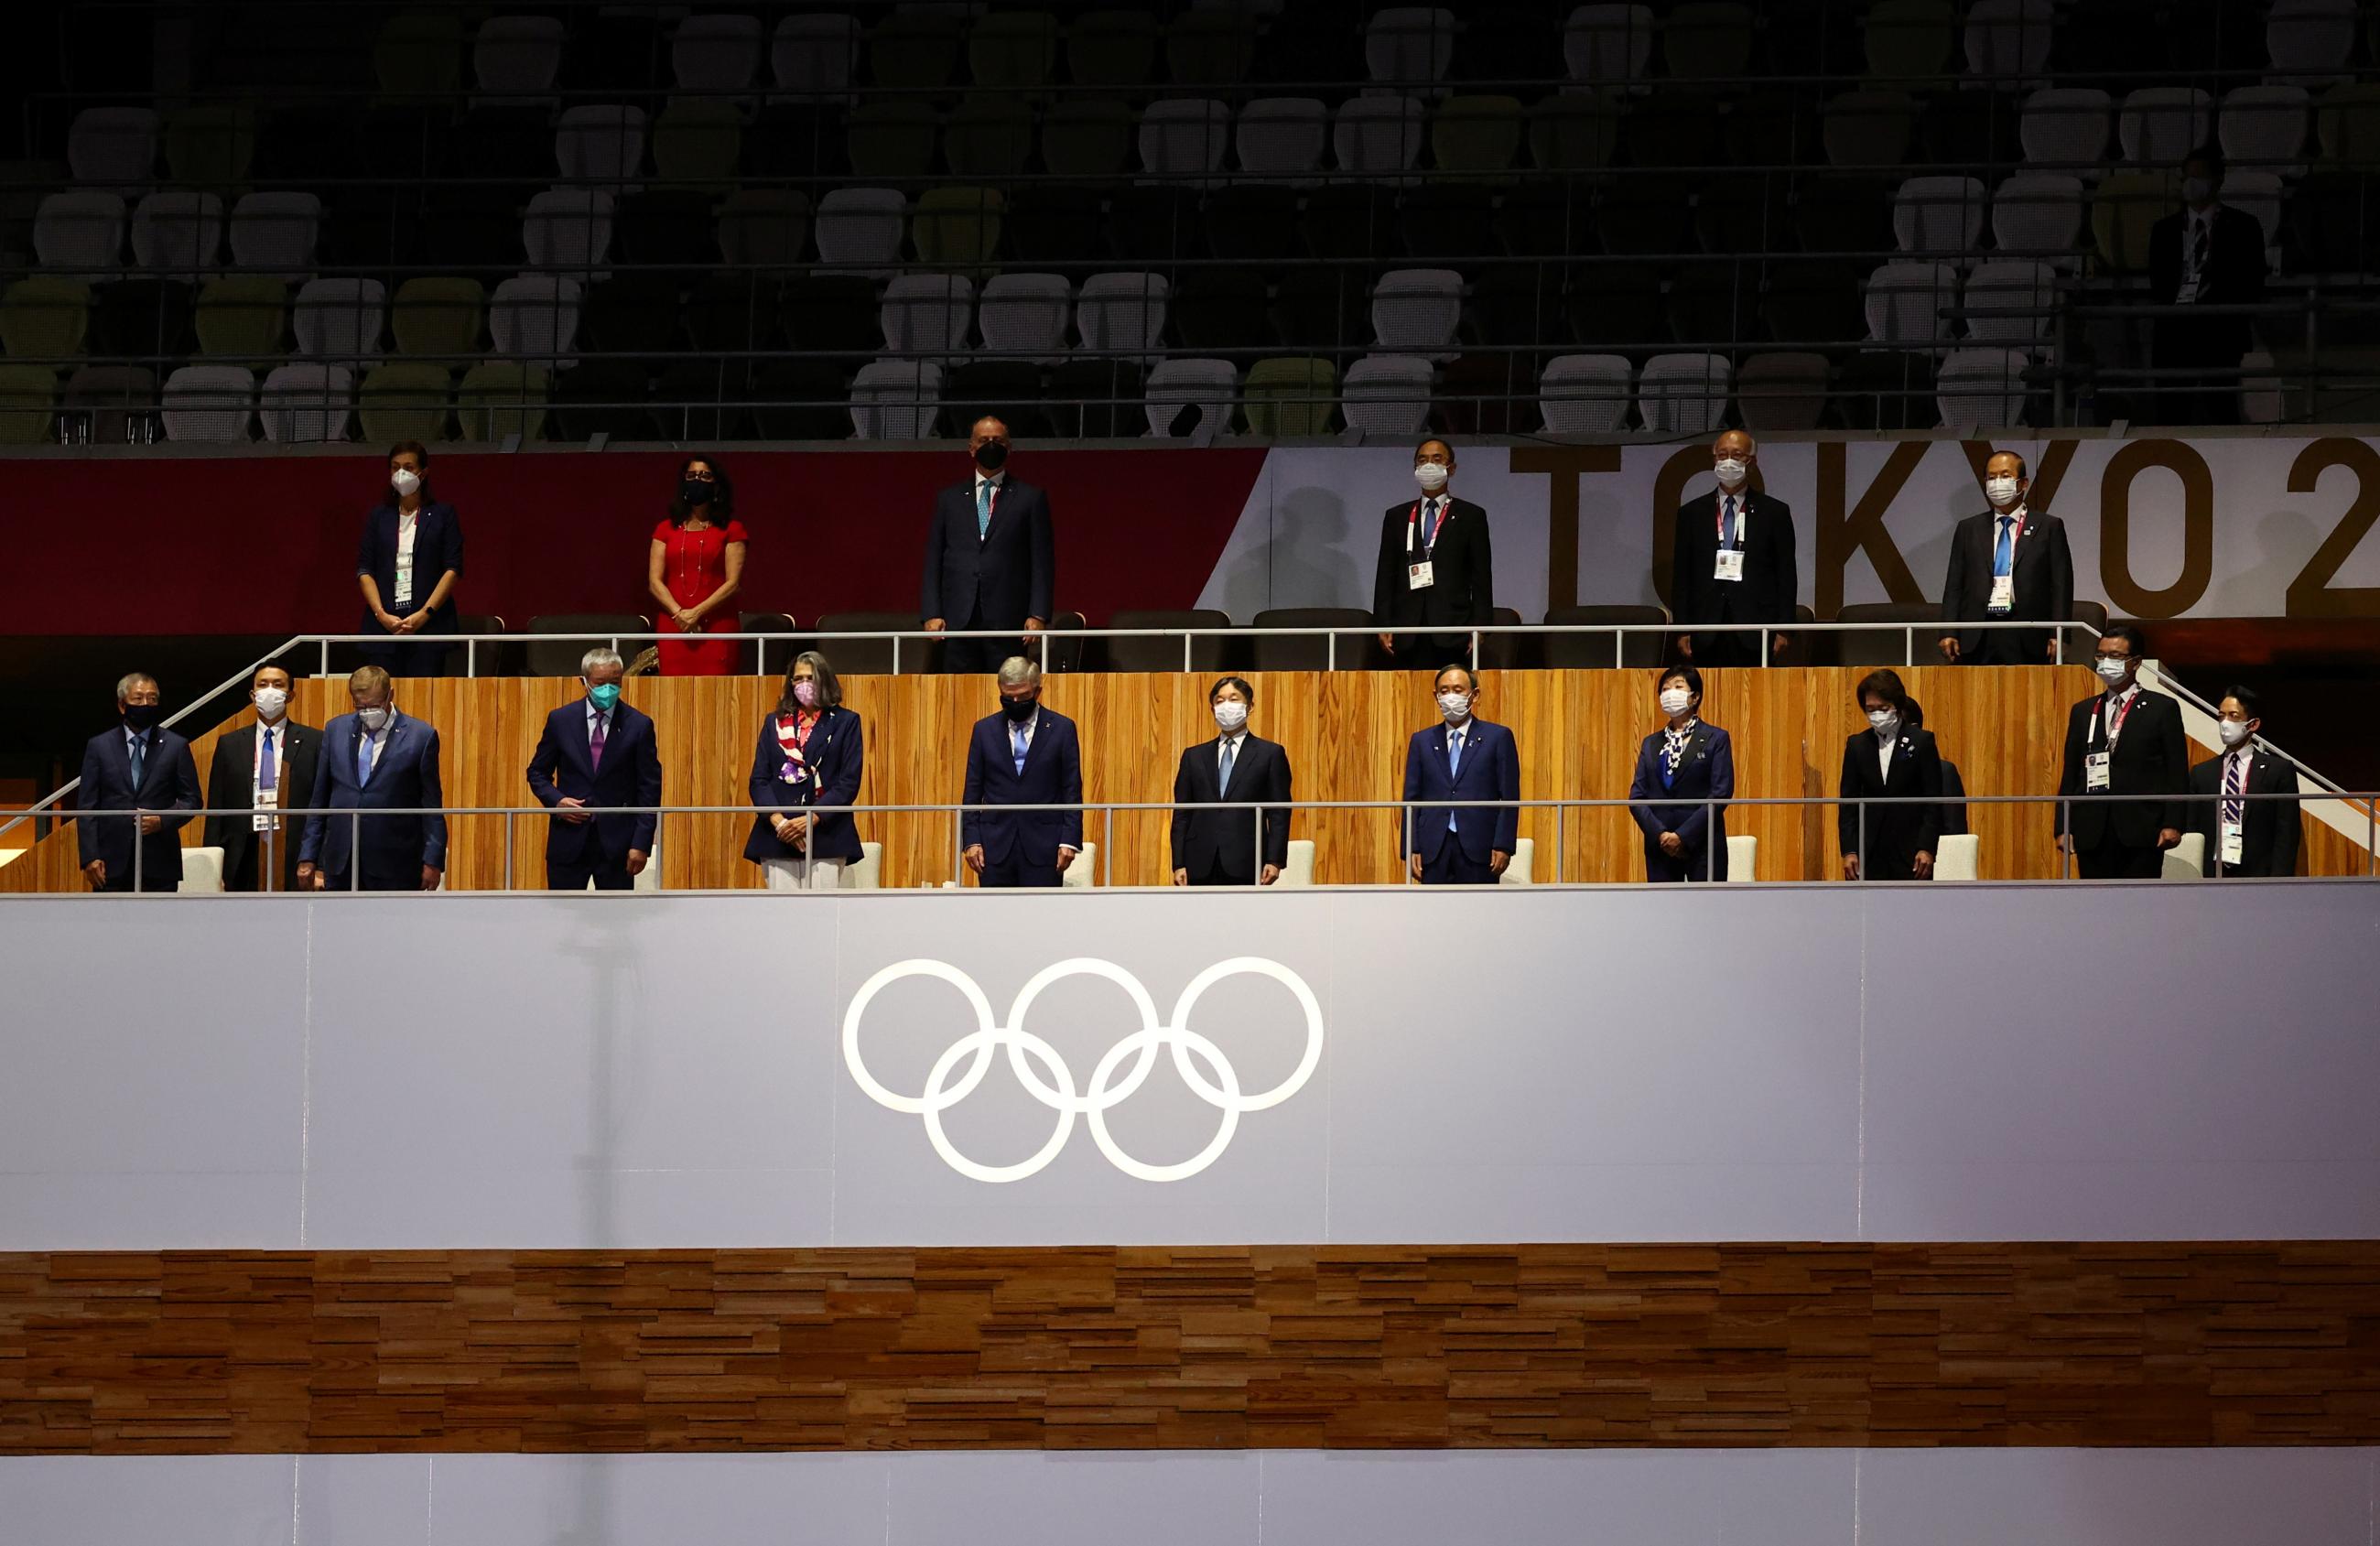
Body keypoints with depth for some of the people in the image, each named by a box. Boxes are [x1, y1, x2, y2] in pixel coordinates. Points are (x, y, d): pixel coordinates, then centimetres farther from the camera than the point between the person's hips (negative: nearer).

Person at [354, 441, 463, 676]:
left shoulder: (443, 514, 7)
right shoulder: (379, 516, 13)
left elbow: (453, 569, 1)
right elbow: (364, 570, 8)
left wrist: (425, 613, -10)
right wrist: (381, 614, -6)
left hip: (430, 626, -2)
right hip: (383, 628, 2)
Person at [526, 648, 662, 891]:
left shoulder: (639, 725, 0)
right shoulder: (560, 720, 4)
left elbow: (649, 789, 0)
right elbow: (538, 772, 13)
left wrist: (642, 844, -7)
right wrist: (556, 800, -8)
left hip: (616, 843, -1)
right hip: (569, 841, 1)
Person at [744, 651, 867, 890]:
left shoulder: (845, 723, 8)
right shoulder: (775, 723, 16)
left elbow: (849, 783, 0)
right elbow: (758, 779, 9)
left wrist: (812, 819, -11)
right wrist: (777, 820, -8)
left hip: (825, 836, -2)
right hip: (777, 838, 2)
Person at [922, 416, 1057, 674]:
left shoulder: (1031, 498, 10)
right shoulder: (949, 499, 16)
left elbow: (1043, 562, 5)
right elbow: (933, 561, 13)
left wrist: (1038, 615, -6)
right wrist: (932, 614, 2)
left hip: (1007, 621, -2)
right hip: (958, 621, 2)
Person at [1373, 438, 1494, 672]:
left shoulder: (1471, 516, 9)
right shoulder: (1396, 517, 16)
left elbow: (1482, 577, 5)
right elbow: (1385, 575, 12)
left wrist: (1479, 627, -4)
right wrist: (1383, 625, 2)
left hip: (1452, 630, -2)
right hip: (1408, 633, 2)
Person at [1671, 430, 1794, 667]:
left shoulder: (1775, 512, 8)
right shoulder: (1691, 513, 12)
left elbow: (1786, 576, 6)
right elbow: (1681, 576, 10)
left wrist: (1783, 629, -2)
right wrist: (1683, 630, 2)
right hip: (1706, 637, 1)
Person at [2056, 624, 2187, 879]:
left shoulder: (2161, 709, 4)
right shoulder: (2082, 712, 16)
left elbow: (2177, 773, 0)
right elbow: (2070, 775, 14)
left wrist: (2173, 824, -10)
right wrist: (2063, 827, 5)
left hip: (2141, 831, -4)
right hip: (2092, 834, 4)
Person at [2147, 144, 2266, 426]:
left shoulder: (2242, 227, 10)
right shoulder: (2164, 230, 19)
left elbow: (2252, 286, 4)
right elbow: (2157, 286, 14)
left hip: (2220, 335, -3)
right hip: (2175, 333, 3)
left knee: (2221, 413, -8)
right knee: (2170, 414, -6)